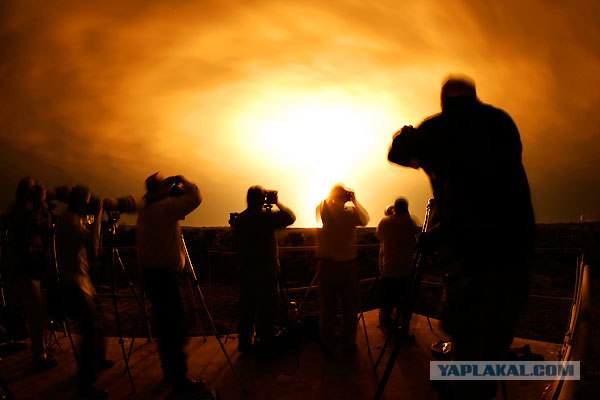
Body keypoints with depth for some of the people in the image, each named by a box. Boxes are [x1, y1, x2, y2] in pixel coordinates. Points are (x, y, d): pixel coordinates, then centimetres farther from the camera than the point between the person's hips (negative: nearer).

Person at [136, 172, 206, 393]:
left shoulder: (145, 211, 12)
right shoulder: (164, 207, -15)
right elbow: (195, 197, -20)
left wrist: (177, 188, 16)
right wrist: (183, 181, -3)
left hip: (150, 273, 10)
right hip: (165, 275, -10)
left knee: (165, 325, 17)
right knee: (175, 327, -4)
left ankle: (170, 371, 27)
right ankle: (179, 378, 1)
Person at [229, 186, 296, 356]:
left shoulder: (238, 219, 1)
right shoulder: (267, 216, -17)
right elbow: (290, 217, -12)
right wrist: (277, 202, -3)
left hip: (245, 273, 6)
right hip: (266, 273, -5)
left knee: (247, 308, 15)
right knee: (266, 310, 6)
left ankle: (245, 342, 25)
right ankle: (264, 345, 13)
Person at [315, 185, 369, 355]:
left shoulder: (322, 210, -8)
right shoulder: (350, 212, -10)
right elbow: (365, 219, 9)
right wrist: (354, 201, 8)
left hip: (326, 264, 1)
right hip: (348, 264, -1)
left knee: (327, 307, 10)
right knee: (350, 308, 13)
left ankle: (327, 345, 20)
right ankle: (348, 345, 21)